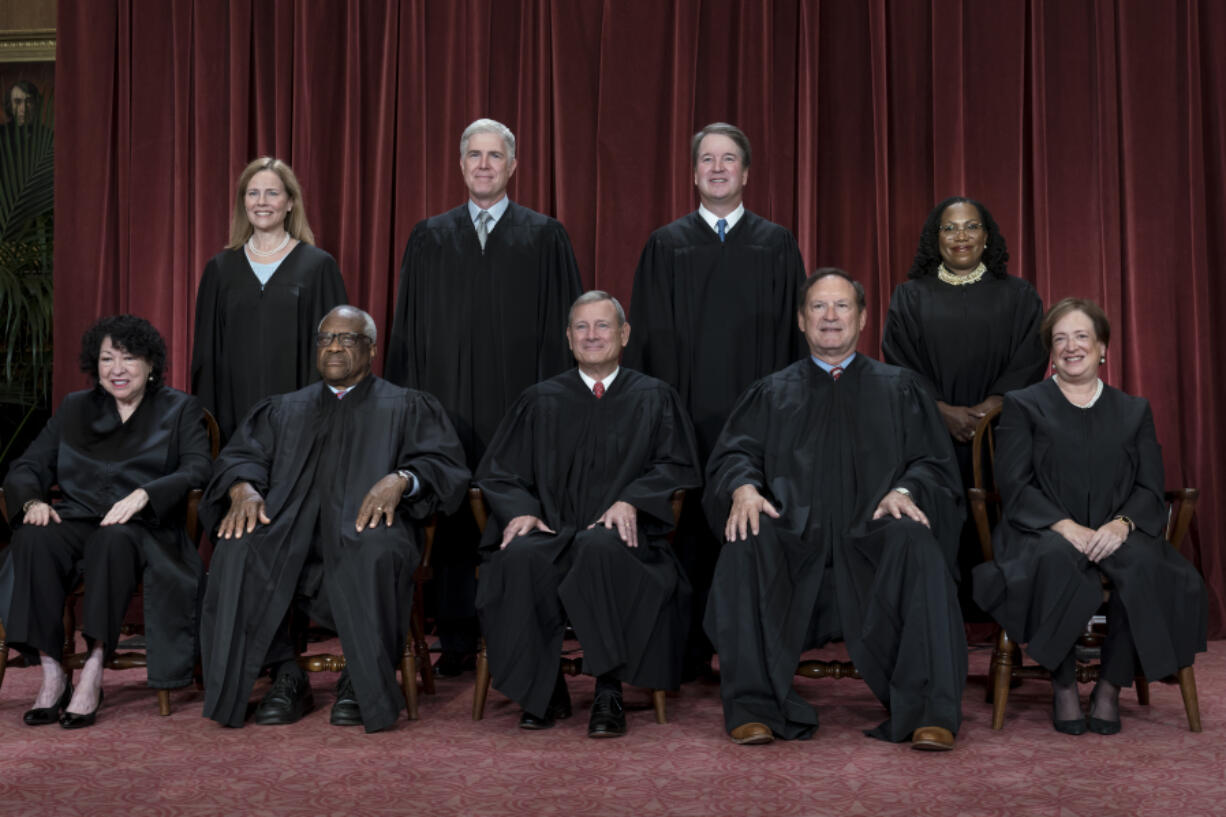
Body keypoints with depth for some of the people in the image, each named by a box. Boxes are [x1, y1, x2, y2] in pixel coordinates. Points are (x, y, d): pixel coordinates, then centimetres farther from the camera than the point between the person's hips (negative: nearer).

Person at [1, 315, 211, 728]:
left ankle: (93, 671, -35)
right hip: (76, 520, 3)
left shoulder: (180, 409, 12)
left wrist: (143, 495, -22)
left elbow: (197, 471, -5)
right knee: (34, 539, -31)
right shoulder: (74, 408, 22)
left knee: (114, 540, -38)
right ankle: (51, 673, -28)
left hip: (143, 529, -3)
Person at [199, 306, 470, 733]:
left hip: (366, 523, -3)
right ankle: (286, 677, -18)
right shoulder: (284, 410, 28)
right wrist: (243, 488, -10)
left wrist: (401, 479, -18)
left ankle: (362, 681, -20)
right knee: (239, 546, -30)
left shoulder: (407, 407, 18)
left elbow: (446, 463, 4)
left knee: (374, 550, -39)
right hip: (292, 528, 3)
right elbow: (240, 455, 15)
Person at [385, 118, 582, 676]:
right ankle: (456, 643, 13)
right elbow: (408, 327, 11)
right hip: (447, 402, 2)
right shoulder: (429, 238, 12)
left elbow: (561, 324, 3)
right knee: (451, 523, 3)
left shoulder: (545, 237, 6)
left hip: (518, 405, -2)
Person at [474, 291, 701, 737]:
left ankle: (609, 692, -29)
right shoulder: (540, 401, 18)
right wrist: (521, 510, -8)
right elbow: (498, 471, 14)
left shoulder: (655, 398, 15)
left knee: (600, 547, -38)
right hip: (550, 533, 2)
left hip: (622, 537, -2)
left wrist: (630, 501, -15)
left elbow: (676, 467, 5)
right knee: (520, 556, -34)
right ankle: (544, 693, -19)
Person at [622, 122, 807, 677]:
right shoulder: (666, 246, 10)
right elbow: (649, 335, 6)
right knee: (691, 525, 1)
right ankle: (689, 652, 12)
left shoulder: (777, 246, 10)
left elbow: (794, 333, 8)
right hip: (687, 414, 0)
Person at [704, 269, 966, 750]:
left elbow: (934, 463, 10)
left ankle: (930, 714, -32)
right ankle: (753, 707, -28)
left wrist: (905, 490, -14)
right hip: (794, 543, 1)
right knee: (746, 544, -32)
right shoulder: (770, 394, 22)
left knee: (915, 543, -34)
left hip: (872, 540, 0)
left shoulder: (900, 389, 20)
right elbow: (733, 454, 8)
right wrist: (744, 487, -16)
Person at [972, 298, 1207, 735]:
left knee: (1144, 562, -34)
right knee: (1057, 557, -38)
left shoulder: (1134, 411, 20)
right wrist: (1065, 526, -18)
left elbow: (1150, 489, 9)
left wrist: (1121, 524, -14)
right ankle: (1063, 687, -21)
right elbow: (1014, 485, -1)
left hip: (1114, 535, 2)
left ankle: (1111, 687, -17)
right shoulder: (1023, 406, 12)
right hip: (1043, 533, -2)